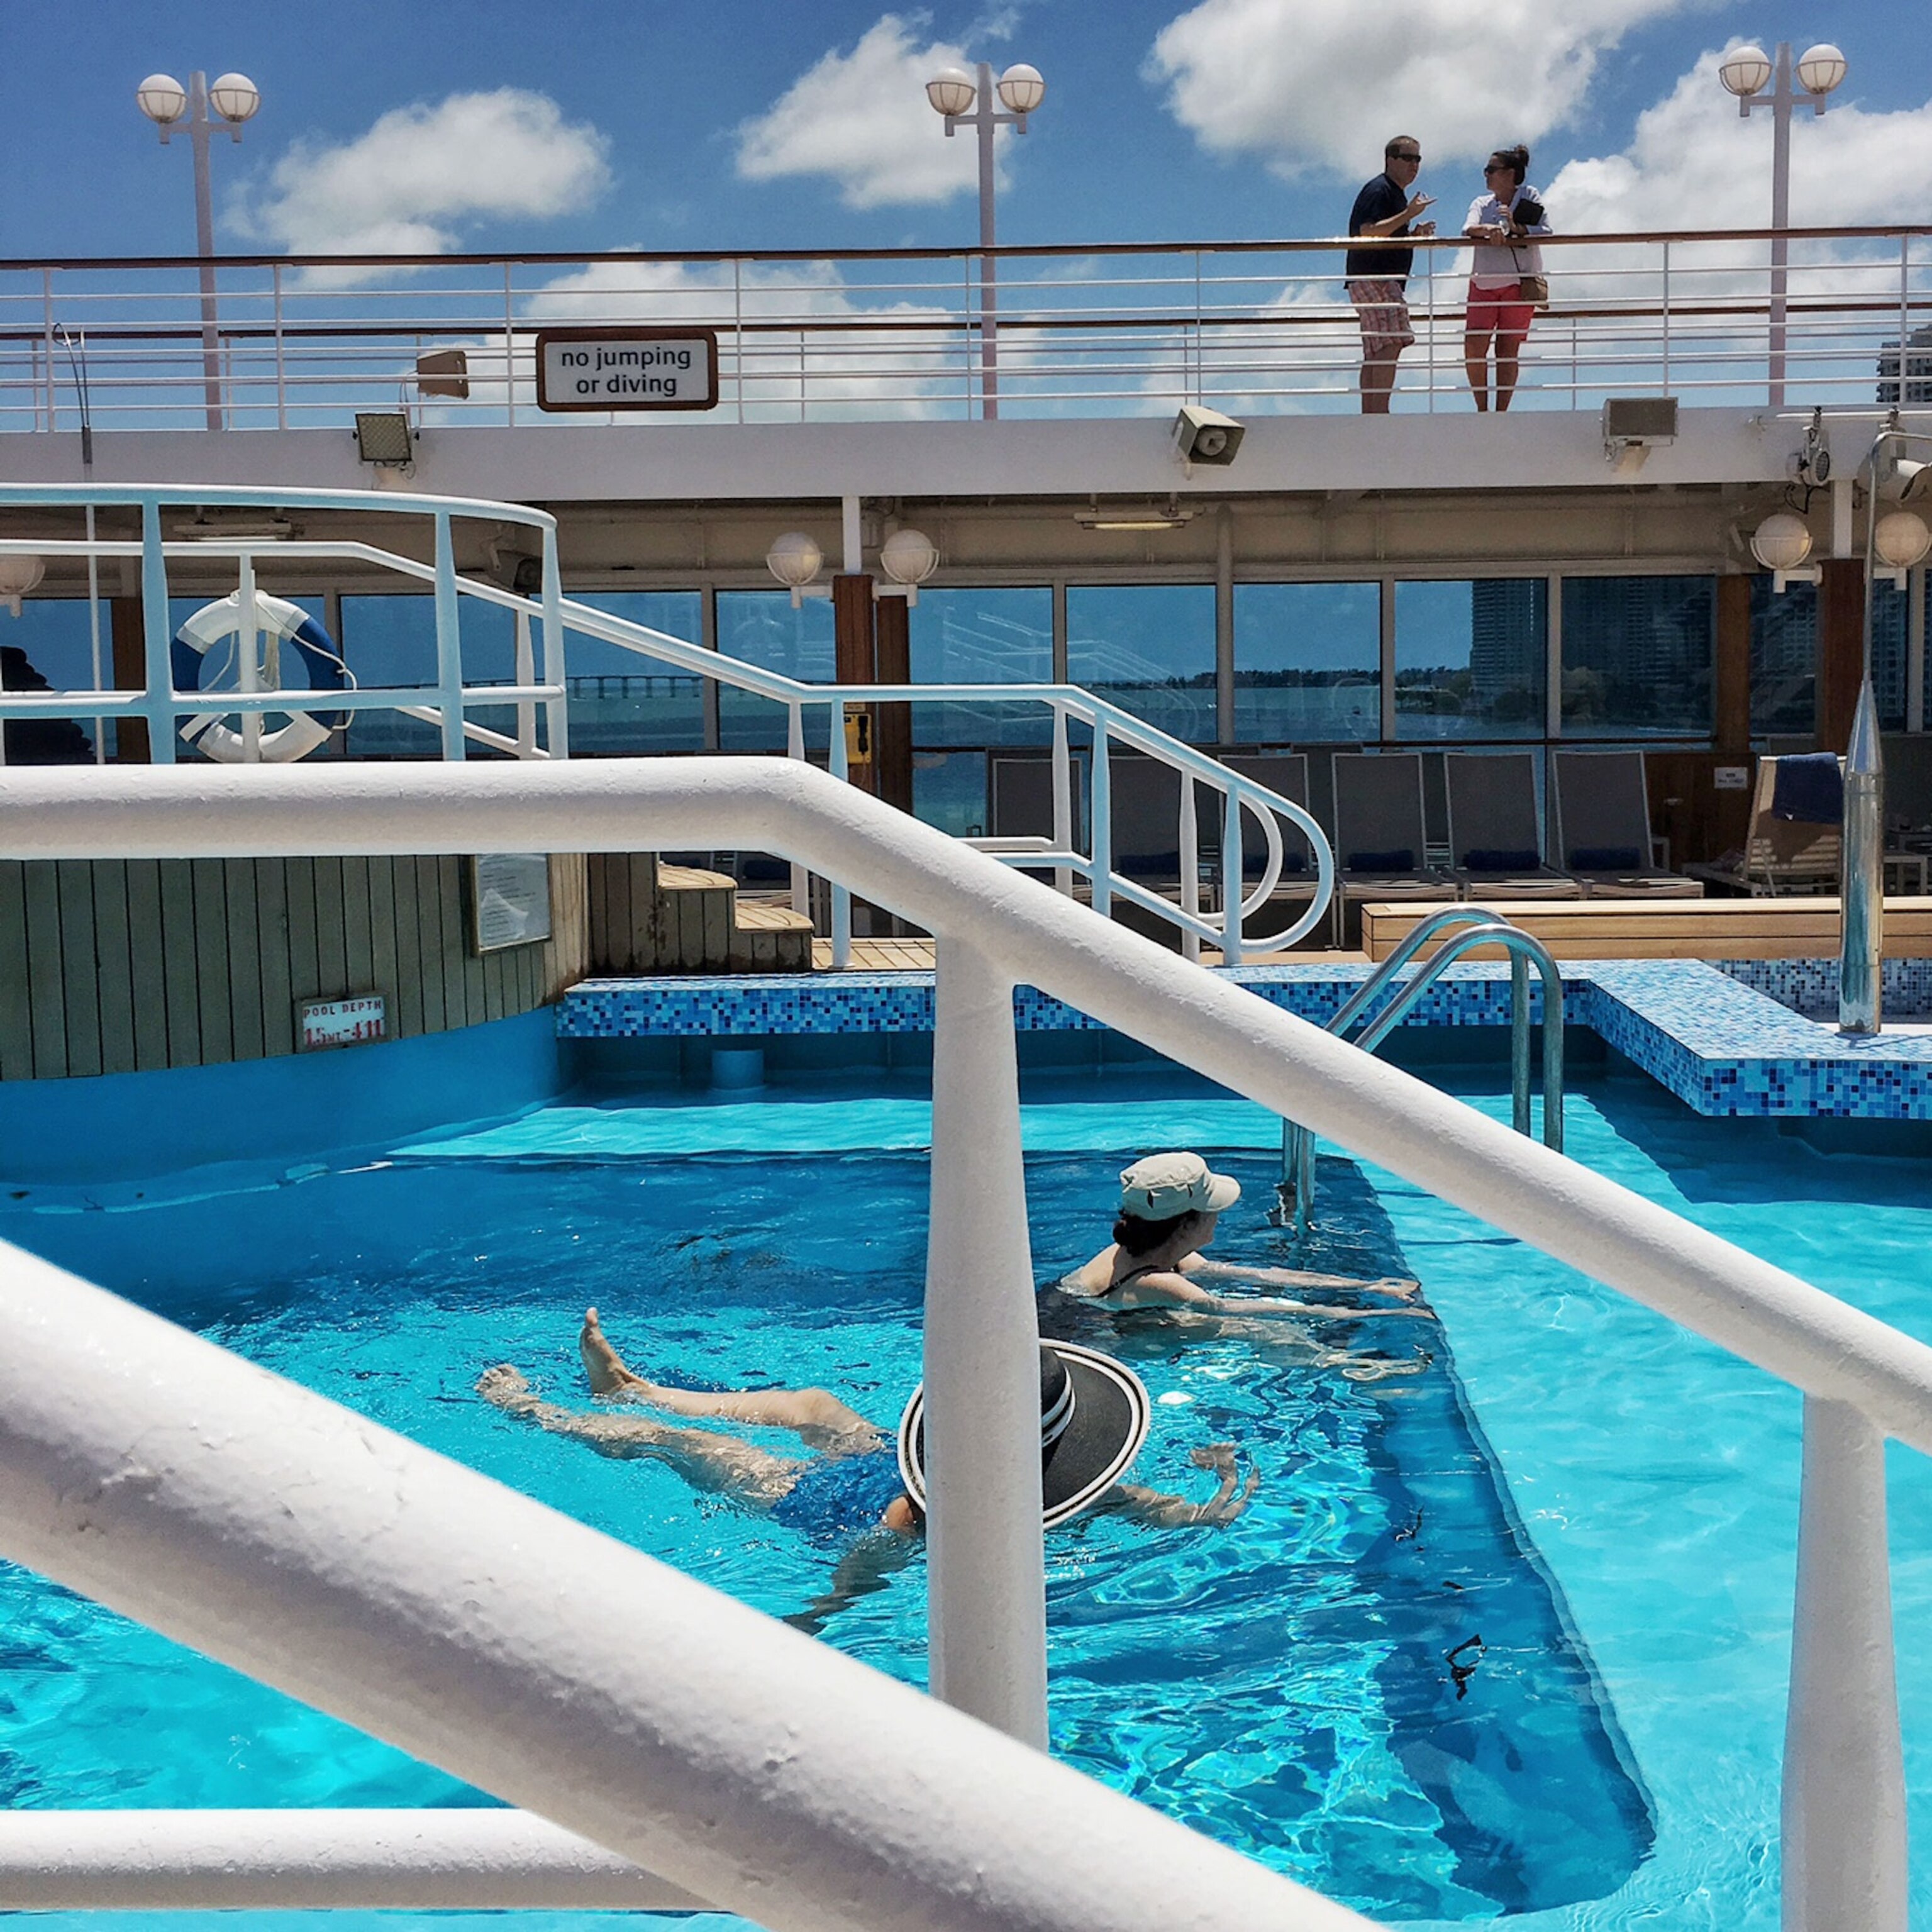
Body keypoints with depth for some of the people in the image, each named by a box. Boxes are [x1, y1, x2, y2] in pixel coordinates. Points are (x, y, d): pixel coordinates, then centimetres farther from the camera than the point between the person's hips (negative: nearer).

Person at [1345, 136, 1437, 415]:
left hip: (1384, 280, 11)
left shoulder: (1397, 195, 24)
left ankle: (1368, 413, 7)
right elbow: (1368, 232, -20)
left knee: (1375, 352, 7)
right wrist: (1409, 215, -20)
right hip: (1371, 277, -11)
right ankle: (1379, 409, -26)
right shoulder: (1379, 190, -7)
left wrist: (1415, 234, 13)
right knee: (1392, 341, -21)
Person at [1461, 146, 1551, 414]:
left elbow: (1545, 233, -5)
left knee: (1508, 350, -2)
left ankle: (1501, 412, 3)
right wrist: (1488, 230, -28)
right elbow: (1468, 230, -7)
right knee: (1473, 349, -8)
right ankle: (1482, 409, 4)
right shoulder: (1482, 203, 13)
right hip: (1483, 283, 3)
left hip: (1518, 283, -3)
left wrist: (1516, 228, -21)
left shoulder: (1530, 198, 6)